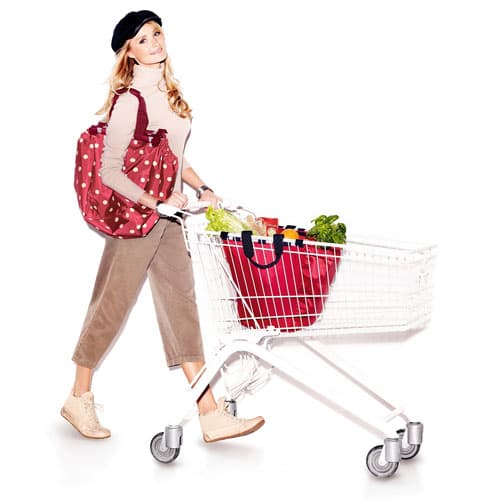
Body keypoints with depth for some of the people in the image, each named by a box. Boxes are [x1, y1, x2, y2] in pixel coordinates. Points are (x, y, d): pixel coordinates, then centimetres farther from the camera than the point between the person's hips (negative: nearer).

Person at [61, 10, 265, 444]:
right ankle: (79, 399, 24)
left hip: (169, 215, 8)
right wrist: (157, 203, -23)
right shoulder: (130, 102, -17)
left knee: (182, 308, 5)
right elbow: (109, 172, -20)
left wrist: (201, 189, 9)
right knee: (112, 308, 5)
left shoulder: (169, 93, 9)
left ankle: (212, 416, 6)